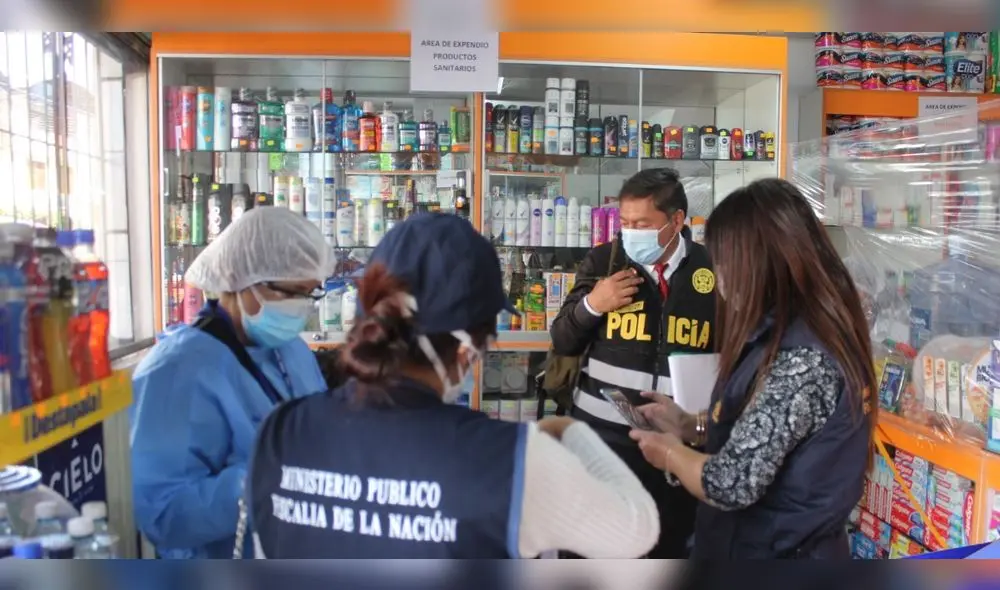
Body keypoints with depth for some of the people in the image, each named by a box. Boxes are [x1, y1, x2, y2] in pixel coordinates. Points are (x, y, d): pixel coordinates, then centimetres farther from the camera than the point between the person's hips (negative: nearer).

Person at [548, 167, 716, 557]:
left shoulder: (712, 270, -3)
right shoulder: (602, 262, -3)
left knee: (670, 547, 19)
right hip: (601, 436, 0)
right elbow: (562, 344, 2)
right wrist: (591, 304, -16)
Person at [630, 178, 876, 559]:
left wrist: (670, 453, -12)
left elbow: (732, 485, -29)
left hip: (773, 548, -8)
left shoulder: (800, 362, -30)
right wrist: (690, 425, 5)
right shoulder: (792, 331, 0)